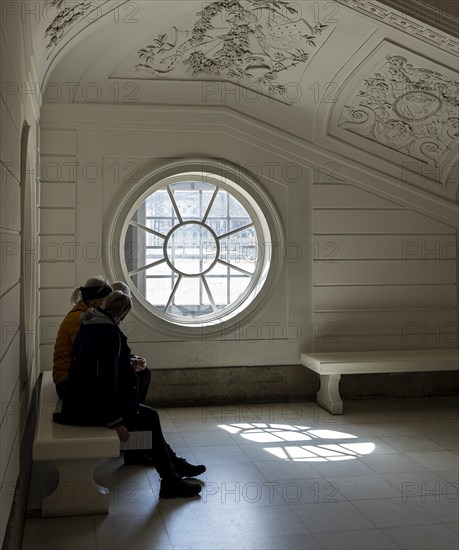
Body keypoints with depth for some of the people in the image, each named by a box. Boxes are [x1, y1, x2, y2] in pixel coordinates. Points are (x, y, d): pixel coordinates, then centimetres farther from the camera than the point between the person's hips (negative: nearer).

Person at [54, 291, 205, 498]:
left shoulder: (87, 327, 9)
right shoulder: (109, 332, -21)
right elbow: (107, 377, -25)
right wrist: (115, 420, -22)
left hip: (80, 403, 10)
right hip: (93, 409, -10)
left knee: (149, 415, 18)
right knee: (149, 417, 4)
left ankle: (174, 464, 29)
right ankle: (170, 481, 11)